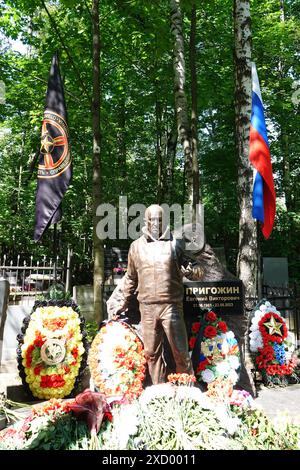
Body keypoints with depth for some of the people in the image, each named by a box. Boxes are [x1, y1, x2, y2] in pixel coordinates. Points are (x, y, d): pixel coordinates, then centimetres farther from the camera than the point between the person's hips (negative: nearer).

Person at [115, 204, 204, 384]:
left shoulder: (176, 243, 2)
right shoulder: (136, 246, 9)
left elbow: (197, 269, 5)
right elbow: (131, 278, 20)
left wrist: (191, 271, -18)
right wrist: (125, 302, 24)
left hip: (171, 305, -2)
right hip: (147, 307, 3)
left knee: (181, 352, 2)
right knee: (152, 353, 12)